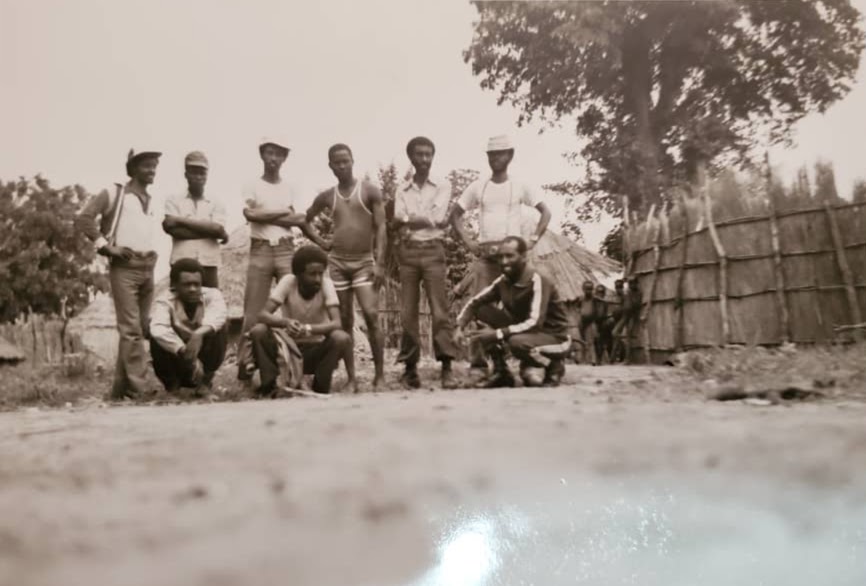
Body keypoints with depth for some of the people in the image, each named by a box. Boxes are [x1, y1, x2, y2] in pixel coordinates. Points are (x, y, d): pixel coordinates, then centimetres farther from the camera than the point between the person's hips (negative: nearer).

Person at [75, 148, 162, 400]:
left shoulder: (151, 201, 19)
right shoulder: (114, 194, 0)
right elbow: (83, 218, -9)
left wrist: (153, 254, 12)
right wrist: (107, 246, -11)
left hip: (148, 269, 7)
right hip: (124, 268, -7)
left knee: (141, 328, 6)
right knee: (130, 329, -12)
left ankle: (121, 386, 14)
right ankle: (139, 386, -13)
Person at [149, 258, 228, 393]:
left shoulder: (212, 295, -14)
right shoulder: (164, 301, -17)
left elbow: (217, 316, -38)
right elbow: (158, 330, -38)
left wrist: (199, 334, -58)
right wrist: (185, 352, -50)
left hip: (203, 354, 0)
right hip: (177, 358, 0)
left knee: (219, 329, -27)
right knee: (157, 338, -30)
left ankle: (204, 379, -7)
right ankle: (171, 382, -4)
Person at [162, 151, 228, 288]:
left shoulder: (216, 205, 13)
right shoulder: (173, 201, 10)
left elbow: (218, 229, -6)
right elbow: (174, 230, -7)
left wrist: (181, 220, -6)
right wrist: (207, 230, -6)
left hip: (209, 266, 2)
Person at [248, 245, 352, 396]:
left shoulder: (326, 284, -15)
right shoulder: (288, 282, -14)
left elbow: (336, 323, -25)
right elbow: (263, 314, -22)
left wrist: (308, 329, -44)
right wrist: (285, 322, -43)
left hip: (316, 351, 0)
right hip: (288, 346, 0)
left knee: (342, 339, -29)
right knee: (258, 332, -25)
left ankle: (320, 389, -10)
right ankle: (269, 385, -10)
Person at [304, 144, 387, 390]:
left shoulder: (370, 191, 0)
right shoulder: (326, 197, 8)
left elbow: (380, 228, -5)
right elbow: (305, 220, 24)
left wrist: (379, 263, -14)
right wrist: (321, 242, 9)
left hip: (364, 262, -3)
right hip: (337, 263, 3)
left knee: (371, 315, -16)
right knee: (345, 321, 3)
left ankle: (380, 374, -9)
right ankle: (351, 377, 8)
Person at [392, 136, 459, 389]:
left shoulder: (443, 185, 7)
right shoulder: (402, 190, 13)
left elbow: (438, 217, -7)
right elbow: (398, 221, 0)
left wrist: (410, 219, -1)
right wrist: (428, 219, -9)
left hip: (433, 249, -2)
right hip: (408, 251, 3)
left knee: (439, 309, -7)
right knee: (408, 311, 1)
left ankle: (446, 366, -7)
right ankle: (410, 366, 6)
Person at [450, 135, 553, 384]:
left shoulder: (519, 187, 7)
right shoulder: (477, 187, 9)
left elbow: (545, 212, 10)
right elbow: (455, 214, 13)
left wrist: (533, 239, -1)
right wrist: (467, 241, 1)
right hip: (484, 254, 1)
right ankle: (479, 363, -3)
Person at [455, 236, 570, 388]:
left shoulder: (538, 282, -25)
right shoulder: (502, 281, -6)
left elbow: (534, 323, -34)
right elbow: (474, 303, 1)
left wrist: (497, 334, -35)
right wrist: (460, 327, -17)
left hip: (555, 338, -7)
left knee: (516, 341, -39)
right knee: (482, 310, -7)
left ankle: (553, 365, -6)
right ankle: (501, 372, -2)